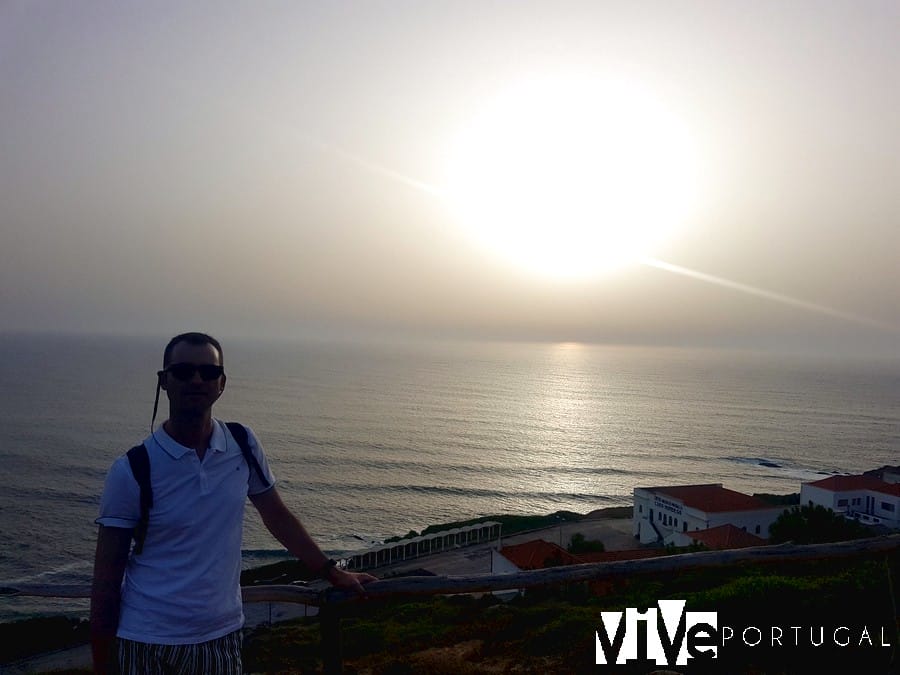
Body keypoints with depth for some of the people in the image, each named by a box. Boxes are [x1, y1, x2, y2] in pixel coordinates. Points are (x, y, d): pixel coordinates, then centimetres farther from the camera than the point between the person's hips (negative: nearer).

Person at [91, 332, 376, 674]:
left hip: (222, 637, 3)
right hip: (147, 643, -2)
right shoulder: (131, 471, -13)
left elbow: (277, 517, 8)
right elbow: (106, 582, -7)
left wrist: (332, 572, 11)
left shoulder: (243, 446, -4)